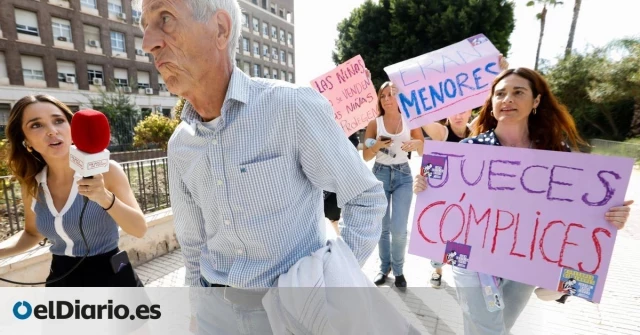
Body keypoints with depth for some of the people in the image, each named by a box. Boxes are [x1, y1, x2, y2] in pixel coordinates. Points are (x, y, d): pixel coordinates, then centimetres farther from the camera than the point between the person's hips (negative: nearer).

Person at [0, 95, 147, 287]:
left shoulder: (106, 171, -16)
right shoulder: (32, 185, -2)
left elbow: (140, 229, -20)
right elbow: (32, 233, 15)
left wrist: (106, 198, -34)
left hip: (110, 278, -4)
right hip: (61, 279, 5)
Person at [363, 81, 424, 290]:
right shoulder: (374, 123, -2)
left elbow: (424, 151, 2)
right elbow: (365, 157, -1)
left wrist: (416, 144, -20)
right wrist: (377, 146, -21)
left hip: (403, 175, 0)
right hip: (380, 174, 1)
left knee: (398, 229, -6)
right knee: (383, 227, 9)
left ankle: (398, 269, 18)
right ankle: (384, 267, 29)